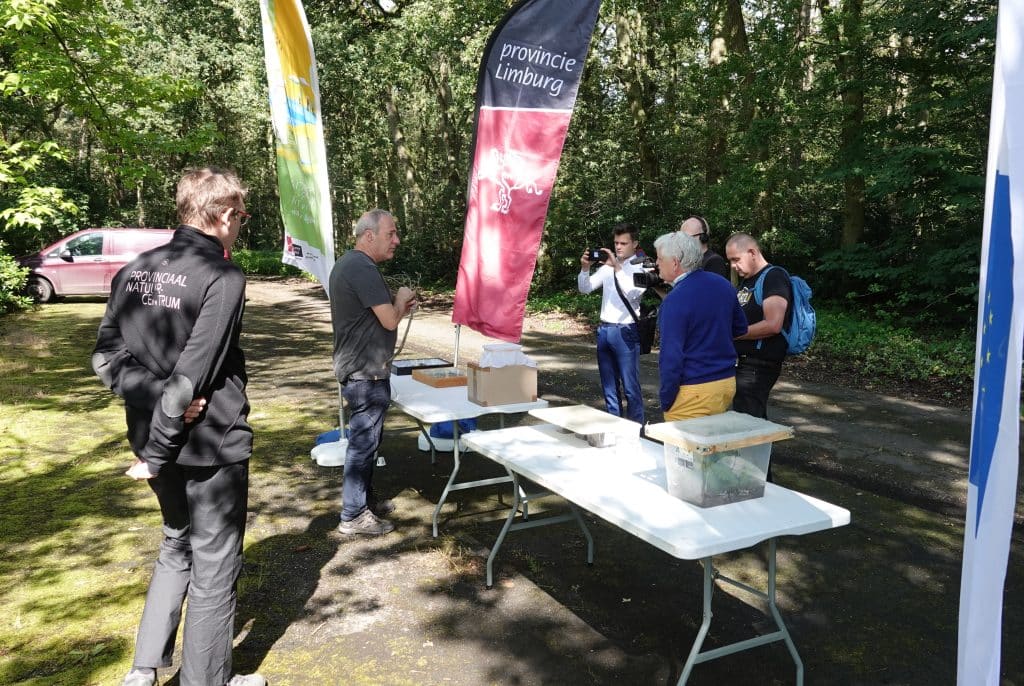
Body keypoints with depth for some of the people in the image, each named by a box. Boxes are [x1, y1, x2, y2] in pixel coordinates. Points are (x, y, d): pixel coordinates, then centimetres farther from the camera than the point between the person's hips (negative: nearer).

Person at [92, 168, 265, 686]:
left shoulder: (134, 271, 4)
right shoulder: (223, 277, -18)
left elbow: (107, 358, 1)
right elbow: (193, 374, -22)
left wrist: (153, 397, -9)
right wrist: (157, 454, -16)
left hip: (156, 435, 7)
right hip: (211, 444, -7)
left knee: (176, 545, 26)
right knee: (214, 566, 10)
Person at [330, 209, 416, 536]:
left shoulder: (347, 263, 13)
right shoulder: (364, 269, -21)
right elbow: (390, 321, -24)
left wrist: (397, 305, 8)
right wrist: (401, 301, -4)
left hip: (356, 367, 11)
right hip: (366, 373, -11)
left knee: (365, 438, 20)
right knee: (363, 441, 0)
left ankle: (366, 499, 34)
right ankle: (353, 515, 11)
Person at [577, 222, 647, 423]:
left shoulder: (641, 268, -4)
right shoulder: (608, 266, 11)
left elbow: (632, 293, -21)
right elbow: (585, 288, 8)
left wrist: (617, 268, -25)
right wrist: (585, 268, -9)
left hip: (626, 331, -6)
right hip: (604, 329, 6)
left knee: (630, 387, -3)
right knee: (609, 385, 14)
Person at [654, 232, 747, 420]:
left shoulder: (675, 300, -19)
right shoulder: (723, 284, 5)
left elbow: (671, 356, -21)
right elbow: (741, 328, 19)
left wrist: (665, 400, -13)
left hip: (693, 392, -8)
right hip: (727, 383, 8)